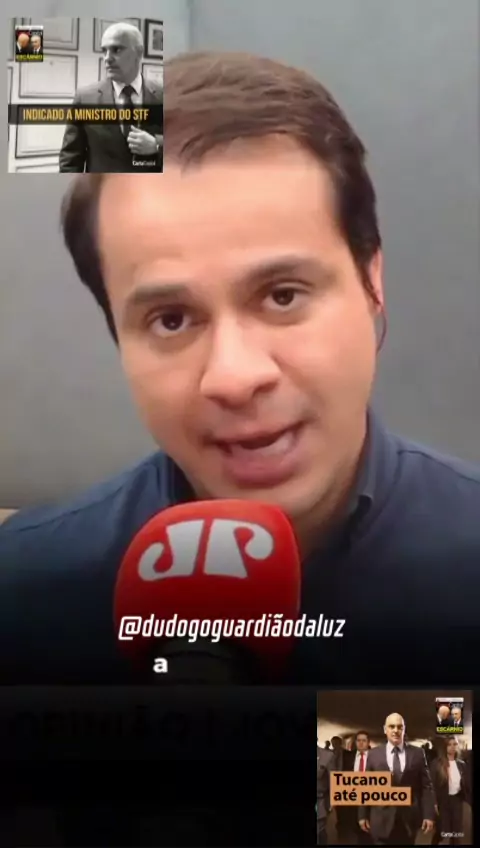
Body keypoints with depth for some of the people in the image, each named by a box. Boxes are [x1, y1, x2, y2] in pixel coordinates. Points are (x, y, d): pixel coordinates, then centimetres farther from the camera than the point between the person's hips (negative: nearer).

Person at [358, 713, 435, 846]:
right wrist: (363, 815, 4)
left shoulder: (417, 753, 2)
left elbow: (426, 786, 1)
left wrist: (428, 815, -4)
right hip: (381, 819, 0)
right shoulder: (374, 754, 3)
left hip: (409, 819, 0)